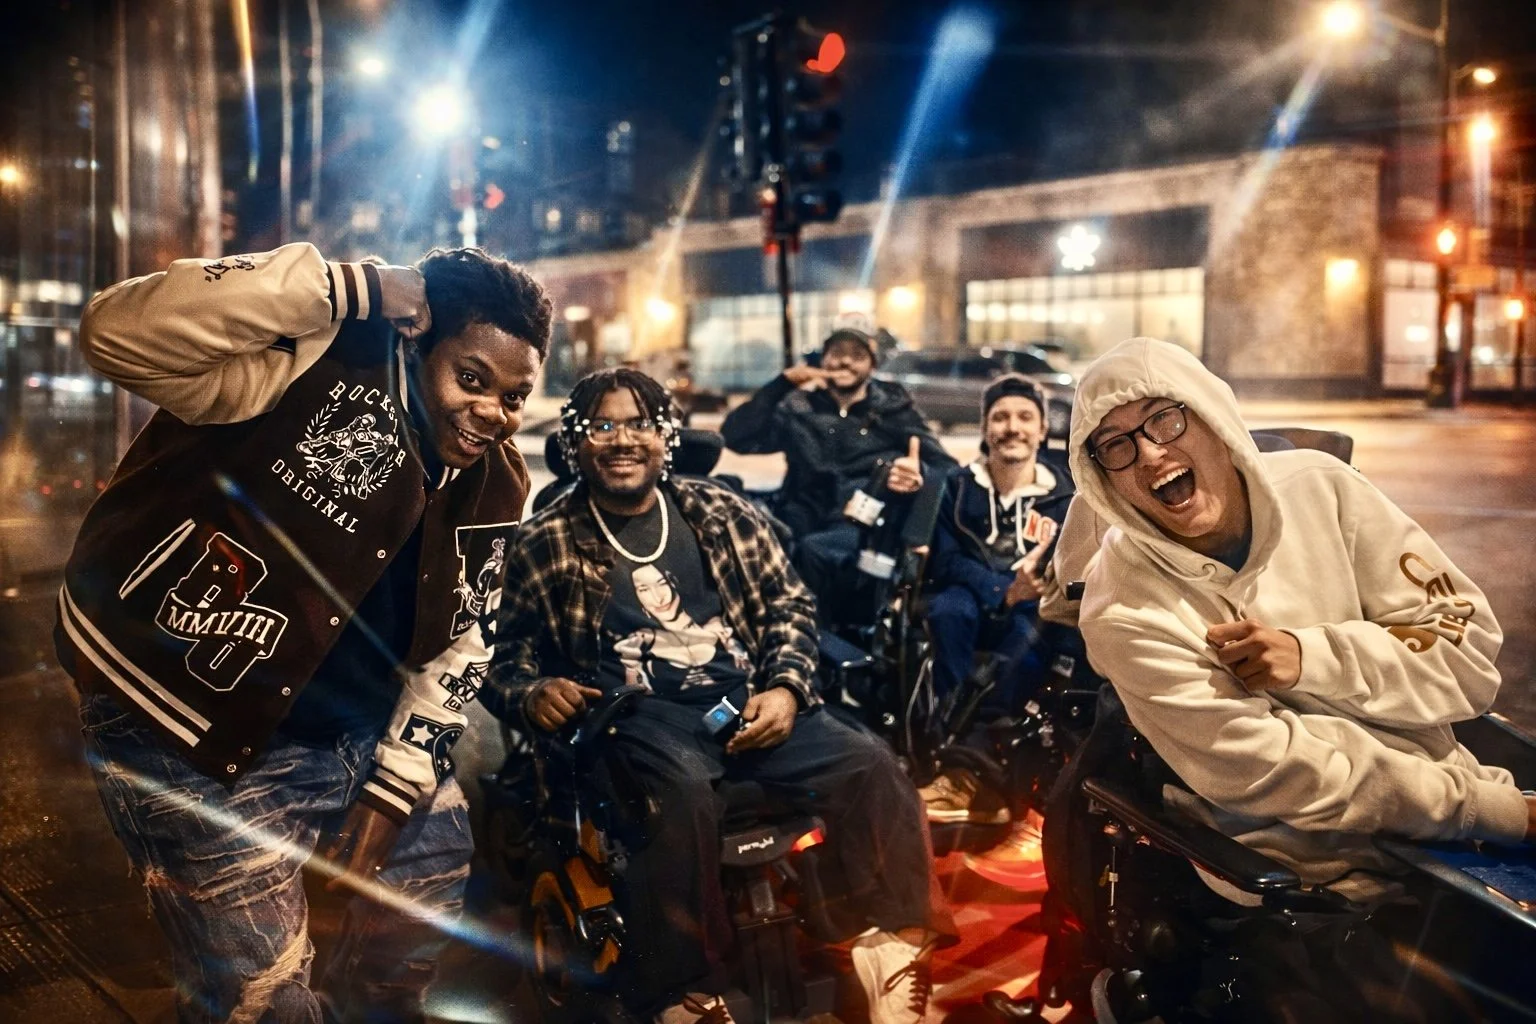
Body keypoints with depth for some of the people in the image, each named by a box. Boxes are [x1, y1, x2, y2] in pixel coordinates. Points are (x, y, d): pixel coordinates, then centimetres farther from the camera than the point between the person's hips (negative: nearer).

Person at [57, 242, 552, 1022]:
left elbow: (455, 652, 4)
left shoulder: (491, 489, -3)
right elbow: (117, 331, -34)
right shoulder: (321, 371, -21)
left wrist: (389, 797, -1)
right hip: (185, 724, -6)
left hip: (345, 737, 7)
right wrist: (353, 287, -34)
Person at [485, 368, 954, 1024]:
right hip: (640, 717, -3)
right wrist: (533, 693, -14)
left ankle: (899, 954, -11)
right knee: (681, 793, -38)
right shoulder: (542, 545, 9)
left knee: (869, 766, -21)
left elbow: (789, 606, 14)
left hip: (748, 701, 3)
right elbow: (505, 655, 10)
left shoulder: (723, 513, 15)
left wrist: (784, 687, -4)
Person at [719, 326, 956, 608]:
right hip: (804, 521, 2)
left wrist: (921, 477, -22)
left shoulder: (894, 410, 15)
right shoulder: (799, 408, 19)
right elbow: (735, 436, 7)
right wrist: (783, 382, 2)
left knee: (814, 550, -38)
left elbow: (947, 469, 3)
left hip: (863, 526, -2)